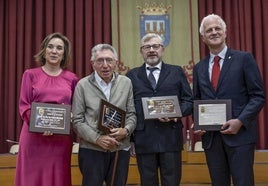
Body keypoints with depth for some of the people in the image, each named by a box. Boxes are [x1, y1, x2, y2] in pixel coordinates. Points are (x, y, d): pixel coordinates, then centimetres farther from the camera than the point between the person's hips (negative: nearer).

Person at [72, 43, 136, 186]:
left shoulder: (126, 83, 7)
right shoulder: (82, 85, -1)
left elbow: (131, 113, 8)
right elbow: (78, 121, -3)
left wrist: (126, 130, -11)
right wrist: (97, 138, -14)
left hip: (120, 149, 2)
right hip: (91, 149, -2)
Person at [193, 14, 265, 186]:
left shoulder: (244, 59, 0)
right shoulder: (199, 67, 14)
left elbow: (258, 96, -4)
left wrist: (240, 121, -16)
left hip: (240, 134, -4)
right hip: (210, 137, 4)